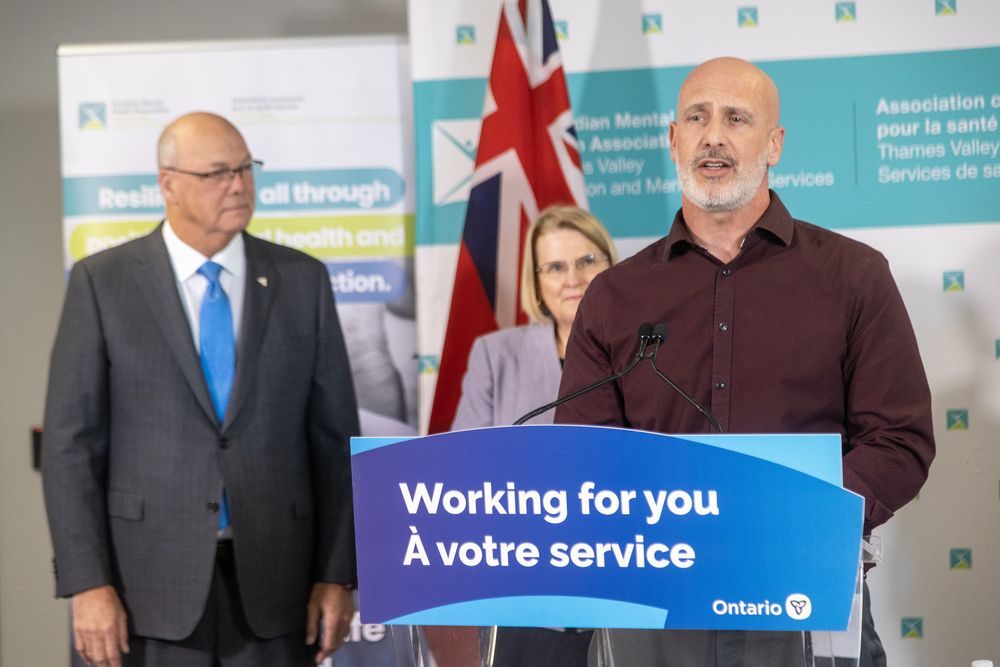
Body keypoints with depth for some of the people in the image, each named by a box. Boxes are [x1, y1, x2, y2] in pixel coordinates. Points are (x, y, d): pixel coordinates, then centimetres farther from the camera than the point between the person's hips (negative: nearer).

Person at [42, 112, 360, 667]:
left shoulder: (301, 280, 6)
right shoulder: (102, 282, 0)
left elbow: (335, 438, 6)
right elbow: (71, 443, -2)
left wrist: (337, 575, 0)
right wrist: (87, 583, -9)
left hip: (274, 585, 2)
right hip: (152, 587, -2)